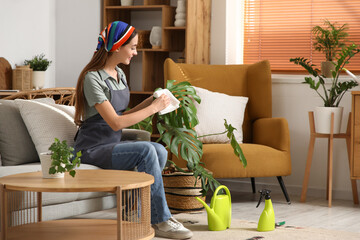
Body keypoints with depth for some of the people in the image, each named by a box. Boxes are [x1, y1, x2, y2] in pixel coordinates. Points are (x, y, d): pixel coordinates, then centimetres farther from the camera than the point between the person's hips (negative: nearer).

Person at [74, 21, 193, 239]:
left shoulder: (119, 74, 12)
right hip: (93, 148, -8)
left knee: (160, 151, -18)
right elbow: (115, 122, -20)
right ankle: (160, 221, -21)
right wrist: (153, 108, -15)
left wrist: (150, 101, 1)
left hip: (113, 143, 8)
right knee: (146, 151, -28)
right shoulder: (93, 78, -15)